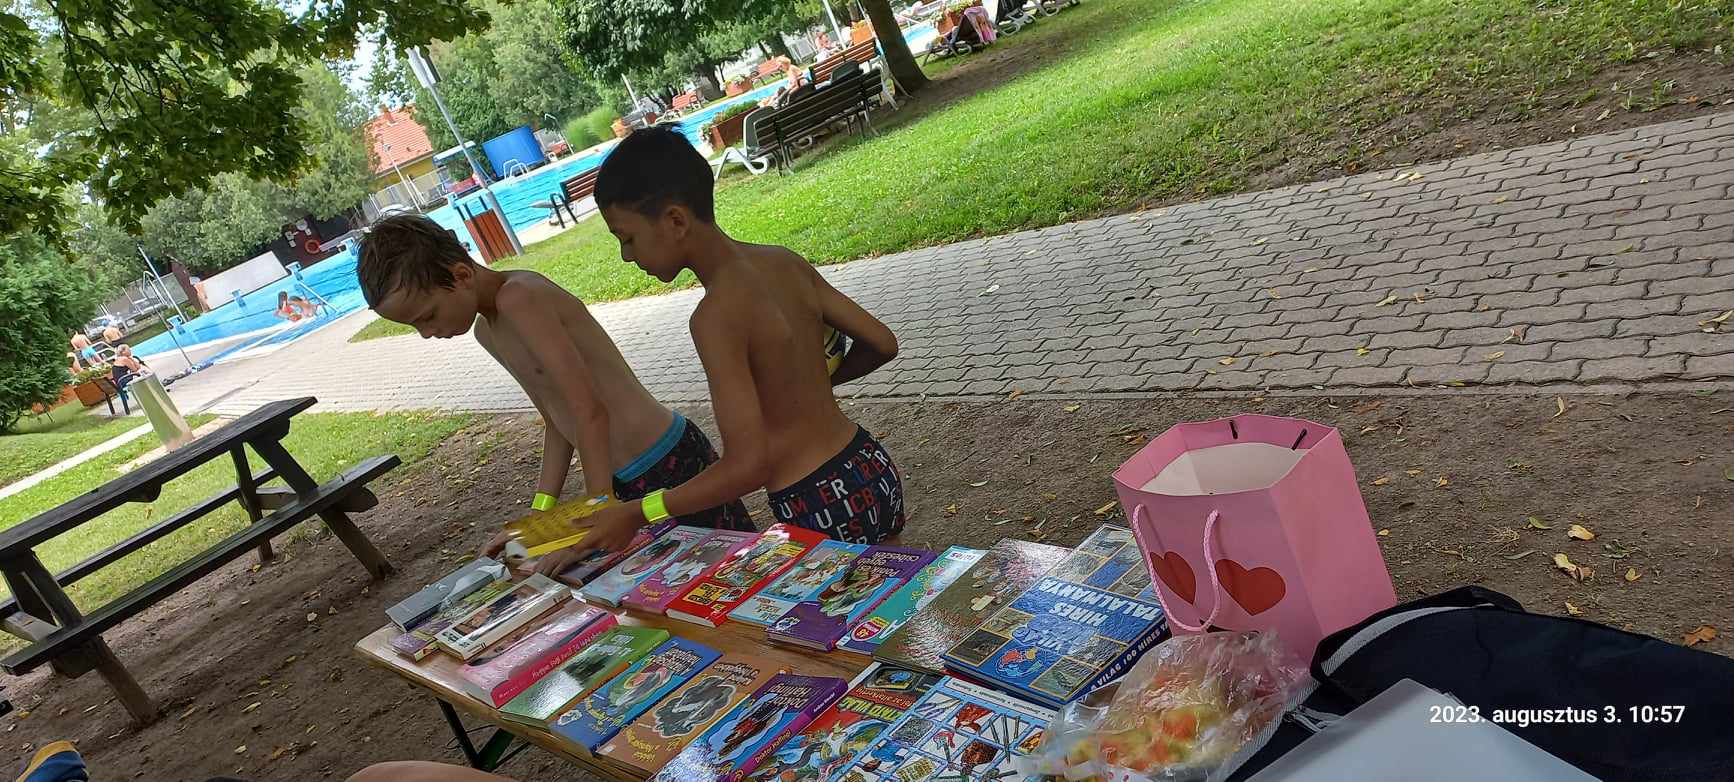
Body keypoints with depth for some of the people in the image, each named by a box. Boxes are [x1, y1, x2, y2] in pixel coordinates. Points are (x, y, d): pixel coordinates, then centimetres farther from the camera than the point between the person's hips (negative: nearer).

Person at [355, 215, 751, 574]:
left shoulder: (518, 298, -22)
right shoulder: (486, 331, 9)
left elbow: (589, 411, -26)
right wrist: (540, 513, 9)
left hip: (672, 465, -9)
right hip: (628, 482, 9)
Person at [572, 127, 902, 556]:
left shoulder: (715, 314, -22)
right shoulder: (786, 262, 0)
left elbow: (747, 465, -24)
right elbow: (882, 343, 8)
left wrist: (634, 514, -16)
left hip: (823, 510, -7)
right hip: (875, 471, 8)